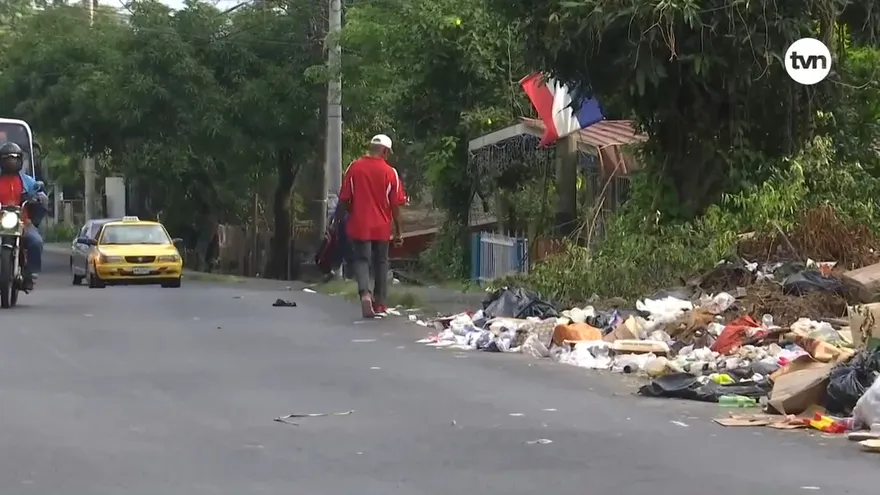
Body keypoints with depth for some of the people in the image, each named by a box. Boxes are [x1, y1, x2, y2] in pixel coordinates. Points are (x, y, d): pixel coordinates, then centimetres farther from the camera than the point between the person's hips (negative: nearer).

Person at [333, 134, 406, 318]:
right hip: (381, 227, 0)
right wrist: (398, 230, 5)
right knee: (380, 262, 14)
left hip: (359, 225, 0)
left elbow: (344, 199, -1)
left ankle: (365, 293, -22)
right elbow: (395, 205, -4)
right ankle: (379, 303, 20)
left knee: (361, 259, 4)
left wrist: (336, 221, 10)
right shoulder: (390, 173, -6)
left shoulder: (354, 167, -4)